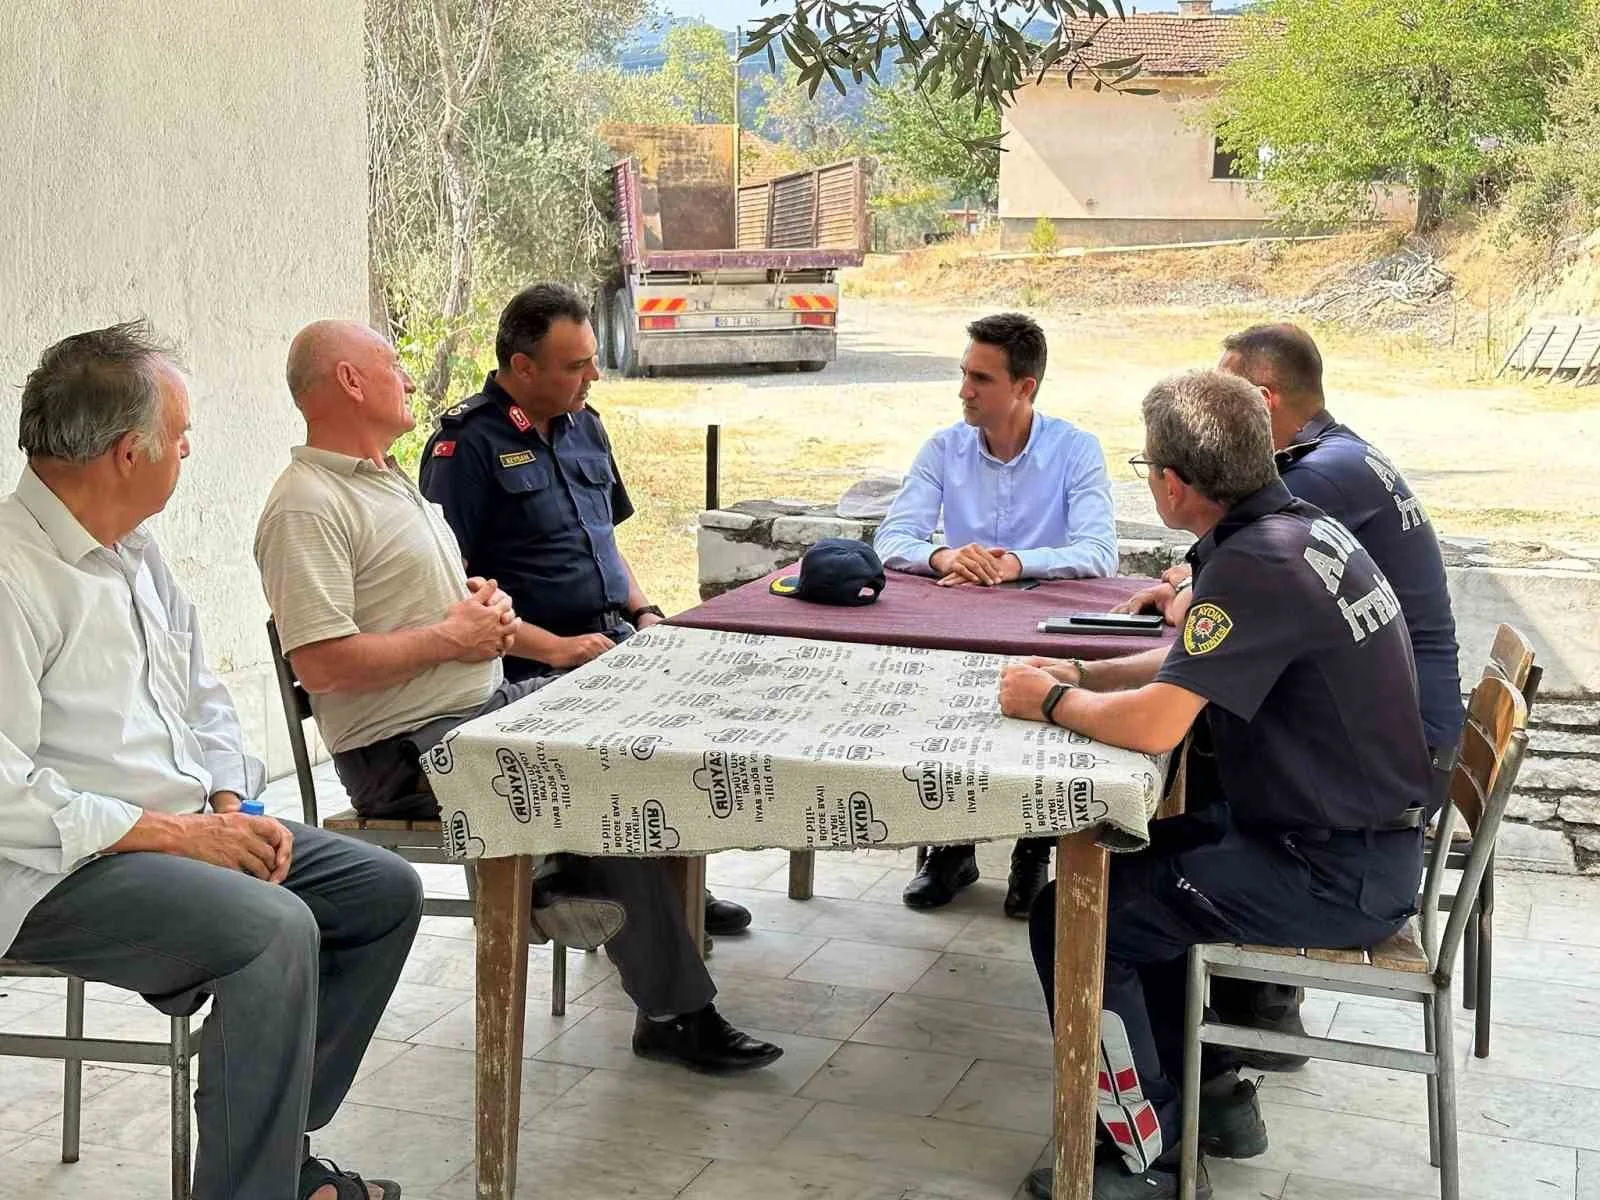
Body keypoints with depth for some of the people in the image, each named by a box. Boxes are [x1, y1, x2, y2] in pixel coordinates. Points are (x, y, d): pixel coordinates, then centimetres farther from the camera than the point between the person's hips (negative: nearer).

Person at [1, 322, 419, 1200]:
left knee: (384, 891, 5)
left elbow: (203, 702, 20)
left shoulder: (135, 552, 12)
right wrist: (171, 832, -21)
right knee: (277, 928, -31)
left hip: (182, 828, 10)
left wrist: (229, 805, 1)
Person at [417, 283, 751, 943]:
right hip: (535, 668, -8)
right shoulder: (467, 444, -9)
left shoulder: (582, 425, 16)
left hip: (614, 640, 8)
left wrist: (643, 613, 9)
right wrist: (555, 648, -19)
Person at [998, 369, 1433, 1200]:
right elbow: (1193, 665, 19)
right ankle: (1209, 1094, 30)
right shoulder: (1295, 525, 5)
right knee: (1117, 866, 24)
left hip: (1336, 876, -10)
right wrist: (1081, 676, 7)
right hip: (1348, 831, 10)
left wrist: (1050, 702, -12)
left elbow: (1153, 724, -30)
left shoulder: (1257, 563, -25)